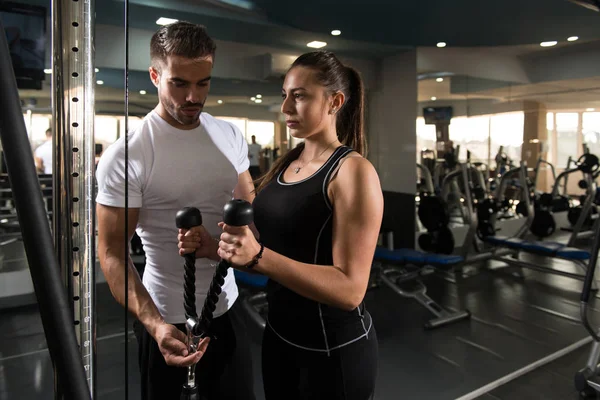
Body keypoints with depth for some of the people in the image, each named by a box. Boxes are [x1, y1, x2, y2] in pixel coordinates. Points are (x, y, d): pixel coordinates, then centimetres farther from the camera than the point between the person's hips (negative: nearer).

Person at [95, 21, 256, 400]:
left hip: (226, 304, 5)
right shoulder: (125, 155, -17)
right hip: (165, 316, -4)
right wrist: (154, 324, -26)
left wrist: (222, 246, -13)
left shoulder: (232, 137, -1)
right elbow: (112, 253, -14)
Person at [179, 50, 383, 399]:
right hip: (279, 333, 7)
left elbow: (350, 289, -23)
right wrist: (210, 246, -6)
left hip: (334, 349, -6)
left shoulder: (354, 171, -18)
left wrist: (257, 256, -33)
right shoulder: (286, 163, 4)